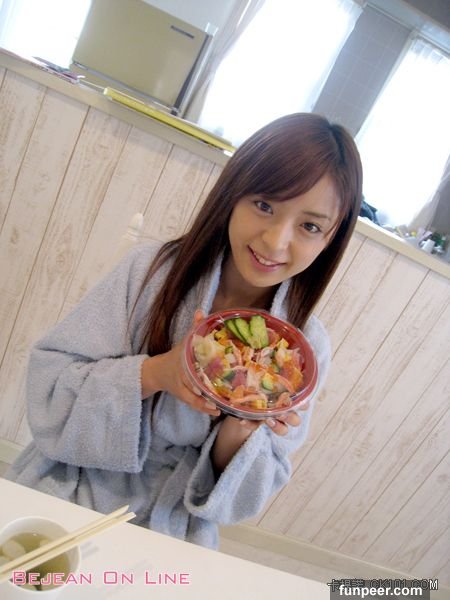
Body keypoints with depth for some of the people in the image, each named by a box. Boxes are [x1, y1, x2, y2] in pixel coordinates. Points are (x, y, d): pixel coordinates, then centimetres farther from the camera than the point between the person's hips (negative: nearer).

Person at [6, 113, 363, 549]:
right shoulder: (150, 269, -13)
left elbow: (247, 495, -2)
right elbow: (47, 383, -11)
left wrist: (238, 432, -23)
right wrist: (155, 373, -26)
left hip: (171, 535, 1)